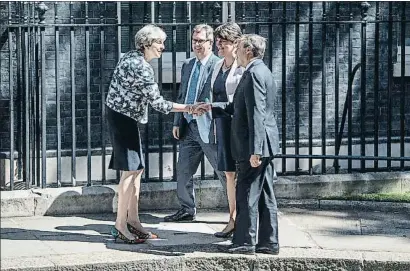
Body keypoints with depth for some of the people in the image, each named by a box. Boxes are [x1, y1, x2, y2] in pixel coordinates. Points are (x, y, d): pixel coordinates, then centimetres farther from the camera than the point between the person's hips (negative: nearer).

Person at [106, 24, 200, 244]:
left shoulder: (130, 58, 8)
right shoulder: (142, 67, -20)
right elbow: (157, 103, -20)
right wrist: (187, 108, -16)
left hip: (124, 117, 10)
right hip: (123, 119, -10)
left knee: (136, 169, 12)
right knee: (130, 170, -8)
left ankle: (132, 220, 16)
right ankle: (120, 225, -5)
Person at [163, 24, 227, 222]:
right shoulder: (187, 66, 14)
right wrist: (177, 123, 14)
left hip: (208, 128, -7)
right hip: (188, 127, 7)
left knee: (225, 172, 0)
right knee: (183, 171, 12)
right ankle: (187, 210, 25)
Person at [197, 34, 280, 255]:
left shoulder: (254, 74, -16)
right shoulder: (260, 71, 16)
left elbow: (256, 114, -23)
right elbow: (241, 107, 24)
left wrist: (255, 150, -25)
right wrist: (212, 107, 23)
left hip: (256, 146, -10)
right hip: (264, 146, 10)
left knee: (247, 195, -2)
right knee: (264, 195, 11)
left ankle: (244, 242, 4)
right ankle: (269, 242, 16)